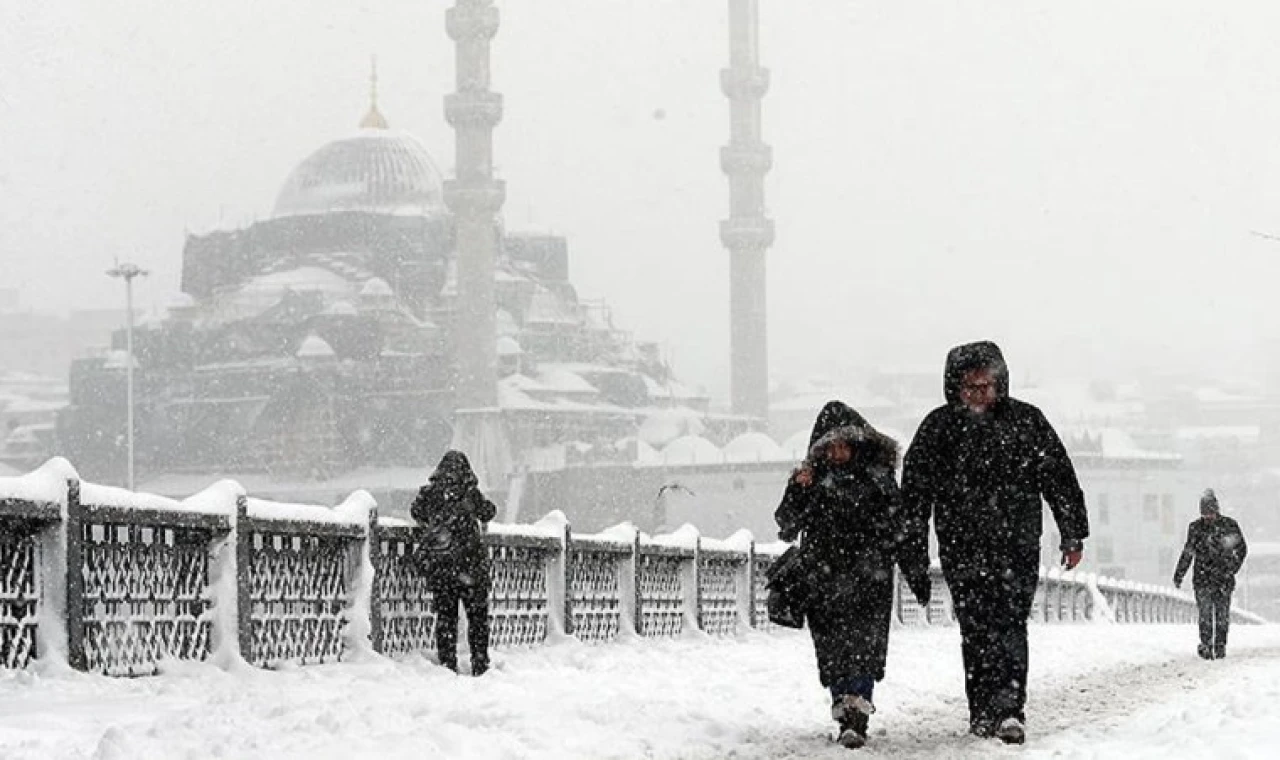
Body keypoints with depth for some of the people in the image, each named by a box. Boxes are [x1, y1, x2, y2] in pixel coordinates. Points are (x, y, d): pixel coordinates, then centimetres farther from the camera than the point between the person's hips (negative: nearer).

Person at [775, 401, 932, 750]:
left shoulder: (877, 476, 5)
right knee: (833, 651, 2)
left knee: (864, 646, -14)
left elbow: (901, 527, 11)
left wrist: (917, 572, 11)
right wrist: (798, 492, -18)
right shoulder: (813, 478, 6)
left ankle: (856, 718, -20)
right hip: (824, 581, 2)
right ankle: (846, 711, 13)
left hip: (869, 578, -2)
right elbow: (787, 525, -1)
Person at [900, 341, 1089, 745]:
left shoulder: (1026, 420, 5)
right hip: (962, 549, 1)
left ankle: (1006, 709, -16)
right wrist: (913, 544, 2)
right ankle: (987, 712, 7)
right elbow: (915, 488, 6)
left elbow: (1060, 479, 9)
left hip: (1018, 546, -1)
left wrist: (1073, 535, 7)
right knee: (977, 630, 1)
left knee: (1009, 624, -11)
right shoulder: (939, 427, 4)